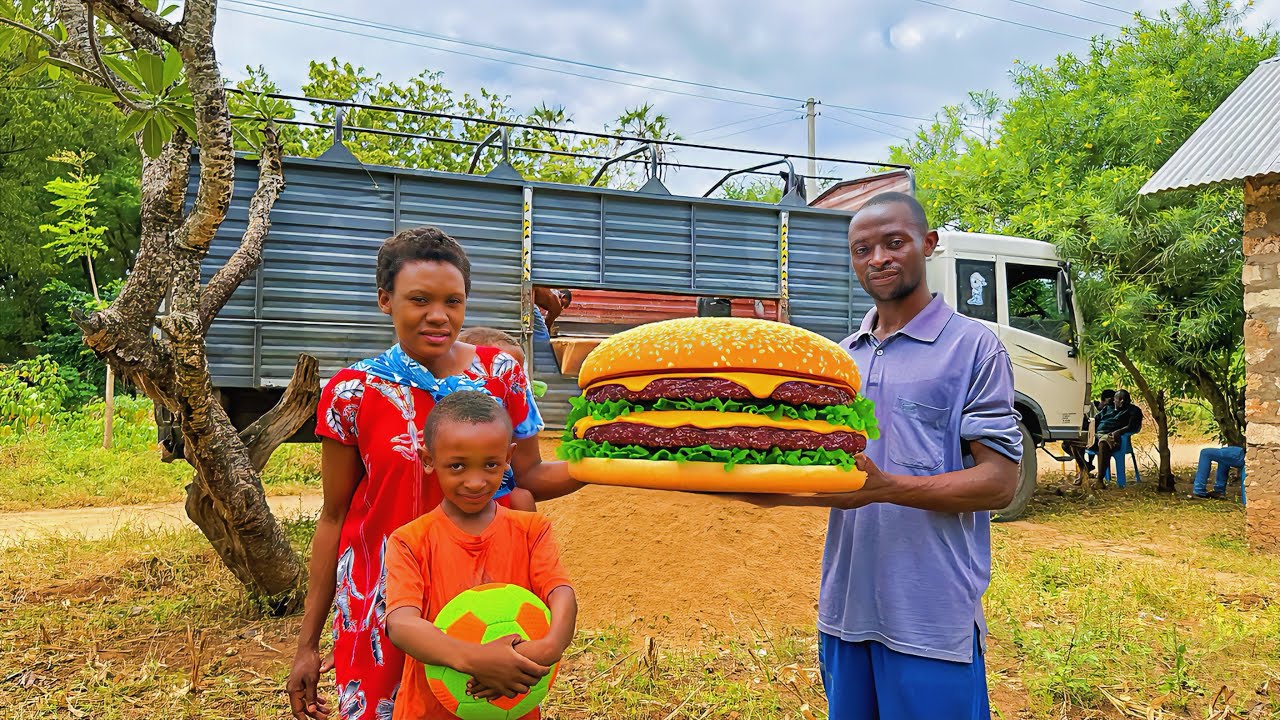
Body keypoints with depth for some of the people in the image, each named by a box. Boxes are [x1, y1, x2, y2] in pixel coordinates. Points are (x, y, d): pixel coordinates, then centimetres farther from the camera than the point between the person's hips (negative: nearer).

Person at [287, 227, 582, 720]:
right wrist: (307, 645, 3)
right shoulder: (353, 393, -7)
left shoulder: (501, 373, -4)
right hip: (383, 600, -1)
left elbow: (529, 476, 3)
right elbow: (334, 517, 0)